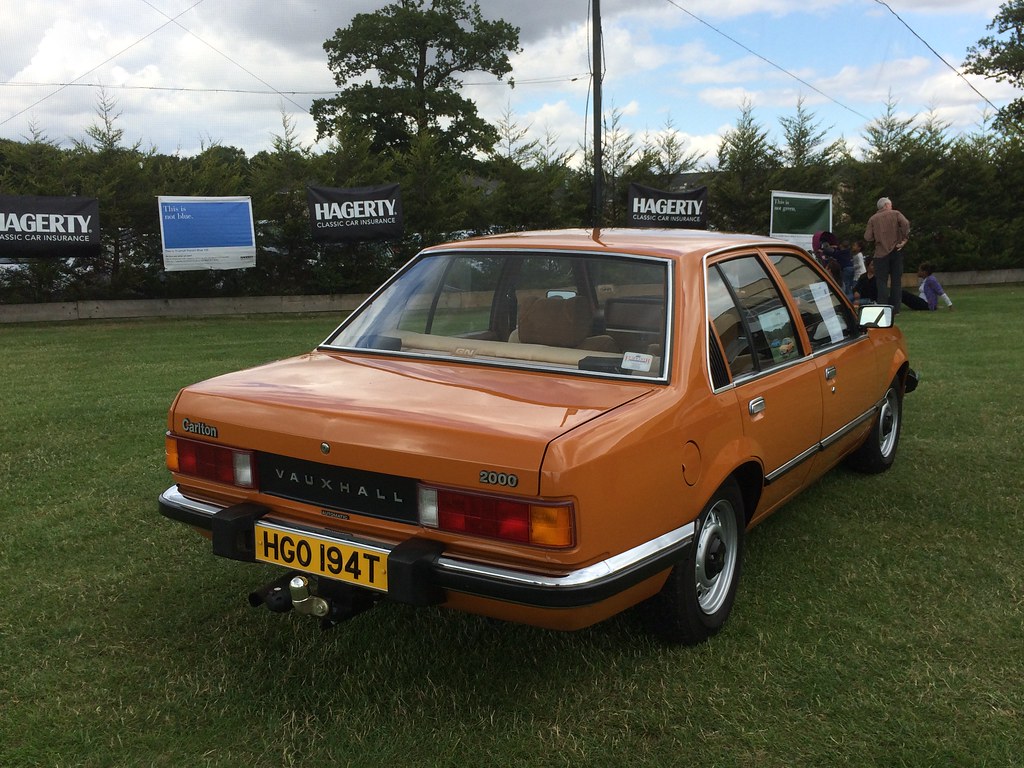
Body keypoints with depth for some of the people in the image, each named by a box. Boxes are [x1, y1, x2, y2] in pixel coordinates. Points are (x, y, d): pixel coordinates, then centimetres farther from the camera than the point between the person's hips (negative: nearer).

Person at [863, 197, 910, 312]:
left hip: (881, 252, 0)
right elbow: (906, 224, -16)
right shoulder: (895, 214, 2)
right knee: (896, 281, 8)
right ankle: (895, 307, 9)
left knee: (882, 281, 1)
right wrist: (904, 239, -10)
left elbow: (868, 237, -4)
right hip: (896, 251, 0)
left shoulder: (873, 219, 4)